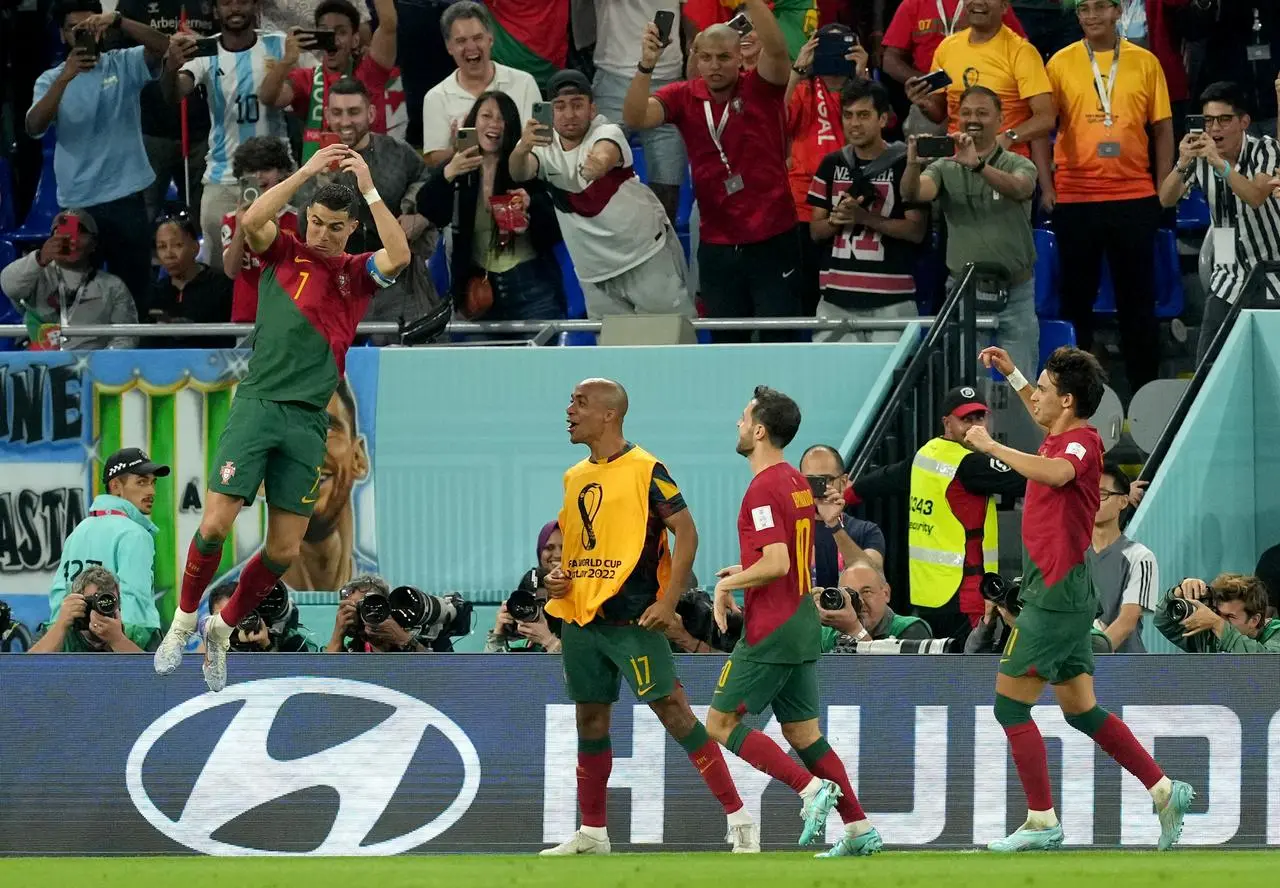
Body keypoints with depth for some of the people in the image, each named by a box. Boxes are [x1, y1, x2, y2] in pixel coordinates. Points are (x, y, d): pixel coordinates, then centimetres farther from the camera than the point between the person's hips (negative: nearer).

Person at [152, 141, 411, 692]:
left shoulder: (358, 273, 9)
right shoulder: (284, 254, 7)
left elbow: (399, 256, -11)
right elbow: (252, 220, -14)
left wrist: (369, 189, -14)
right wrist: (306, 172, -18)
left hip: (308, 420, 2)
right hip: (257, 404, -2)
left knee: (285, 550, 0)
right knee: (215, 525, -11)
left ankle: (223, 629, 21)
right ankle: (184, 621, 11)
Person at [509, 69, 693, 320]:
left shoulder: (608, 134, -14)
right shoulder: (544, 145, -3)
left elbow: (606, 153, -39)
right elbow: (520, 173, -25)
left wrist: (599, 163, -65)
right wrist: (521, 150, -50)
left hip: (647, 257, -4)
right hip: (595, 273, 4)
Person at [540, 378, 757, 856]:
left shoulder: (645, 470, -9)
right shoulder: (576, 477, 14)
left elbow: (686, 532, -12)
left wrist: (668, 602, -18)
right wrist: (558, 576, 4)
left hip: (632, 618, -8)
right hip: (581, 616, 8)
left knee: (673, 710, -11)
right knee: (590, 720, 12)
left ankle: (739, 820, -9)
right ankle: (591, 833, 22)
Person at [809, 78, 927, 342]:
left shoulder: (903, 164, -1)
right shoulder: (832, 165, 13)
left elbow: (917, 231, -6)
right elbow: (816, 231, 14)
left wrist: (865, 217, -16)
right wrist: (837, 219, -8)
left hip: (890, 301, -4)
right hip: (836, 298, 4)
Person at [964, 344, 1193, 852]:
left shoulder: (1083, 440, -15)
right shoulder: (1060, 436, 12)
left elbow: (1055, 472, -40)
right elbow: (1043, 415, 39)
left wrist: (991, 446, -34)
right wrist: (1012, 376, 33)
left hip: (1057, 596, -10)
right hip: (1063, 596, 10)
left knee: (1010, 705, -6)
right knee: (1080, 710, 15)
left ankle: (1042, 823, -3)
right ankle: (1164, 791, 16)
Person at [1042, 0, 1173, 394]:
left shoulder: (1145, 63, 3)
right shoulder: (1061, 64, 2)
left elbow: (1162, 129, 7)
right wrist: (1046, 185, -3)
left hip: (1134, 197, 0)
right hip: (1075, 197, 0)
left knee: (1138, 295, 4)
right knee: (1077, 294, 7)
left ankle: (1145, 388, 11)